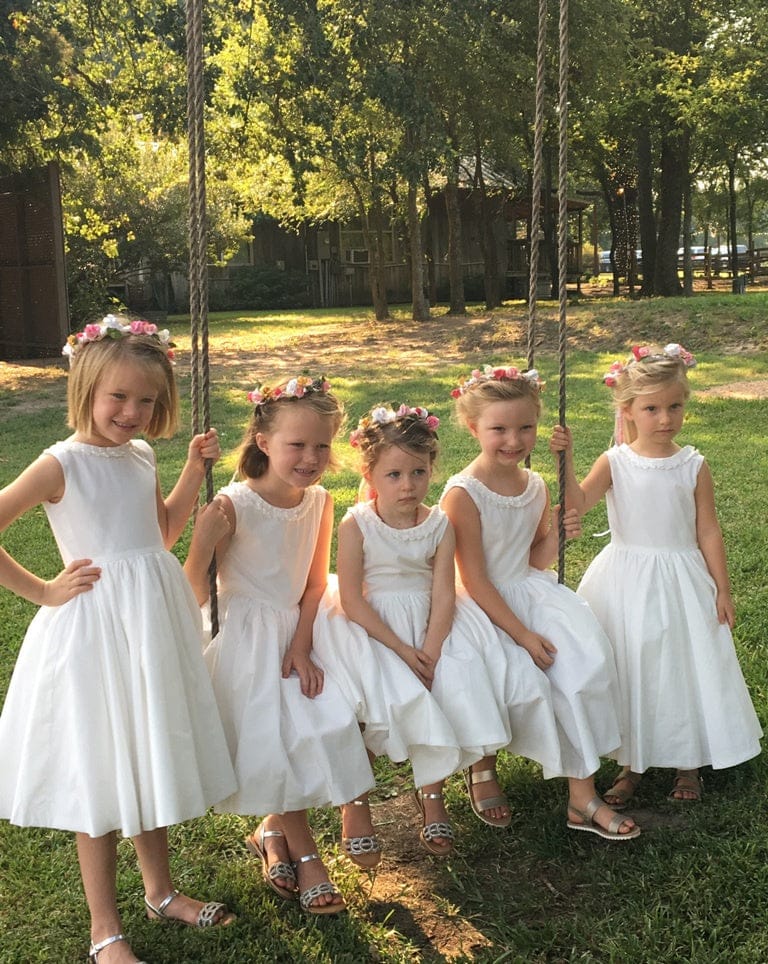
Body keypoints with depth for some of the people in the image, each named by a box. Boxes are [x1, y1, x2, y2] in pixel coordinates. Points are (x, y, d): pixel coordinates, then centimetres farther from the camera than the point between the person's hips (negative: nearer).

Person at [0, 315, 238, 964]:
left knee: (153, 759, 19)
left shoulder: (141, 456, 4)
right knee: (101, 776, 6)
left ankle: (161, 890, 39)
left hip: (157, 621, 7)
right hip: (95, 627, -6)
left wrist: (195, 469, 9)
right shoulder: (62, 465, -16)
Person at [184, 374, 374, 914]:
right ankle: (304, 852, 11)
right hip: (246, 641, -5)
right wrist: (209, 532, -36)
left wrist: (302, 645, -10)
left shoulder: (320, 502, -5)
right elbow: (192, 583, -19)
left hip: (297, 633, 5)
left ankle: (273, 829, 18)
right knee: (278, 737, -11)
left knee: (326, 724, -6)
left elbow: (316, 583, 1)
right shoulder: (232, 507, -20)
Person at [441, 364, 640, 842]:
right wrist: (523, 635, -20)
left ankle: (583, 796, -8)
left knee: (587, 661, -17)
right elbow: (475, 580, -17)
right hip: (484, 607, -6)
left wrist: (557, 534, -7)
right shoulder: (463, 493, -16)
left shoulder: (536, 486, 4)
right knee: (524, 680, -27)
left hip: (531, 592, 6)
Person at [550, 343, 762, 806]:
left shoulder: (693, 466, -5)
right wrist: (566, 459, -33)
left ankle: (689, 764, 28)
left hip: (680, 581, 0)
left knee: (684, 667, 8)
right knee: (629, 669, 9)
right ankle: (632, 764, 26)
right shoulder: (615, 462, -6)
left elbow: (708, 531, 0)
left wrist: (722, 590, 1)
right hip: (627, 581, 0)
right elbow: (579, 503, -21)